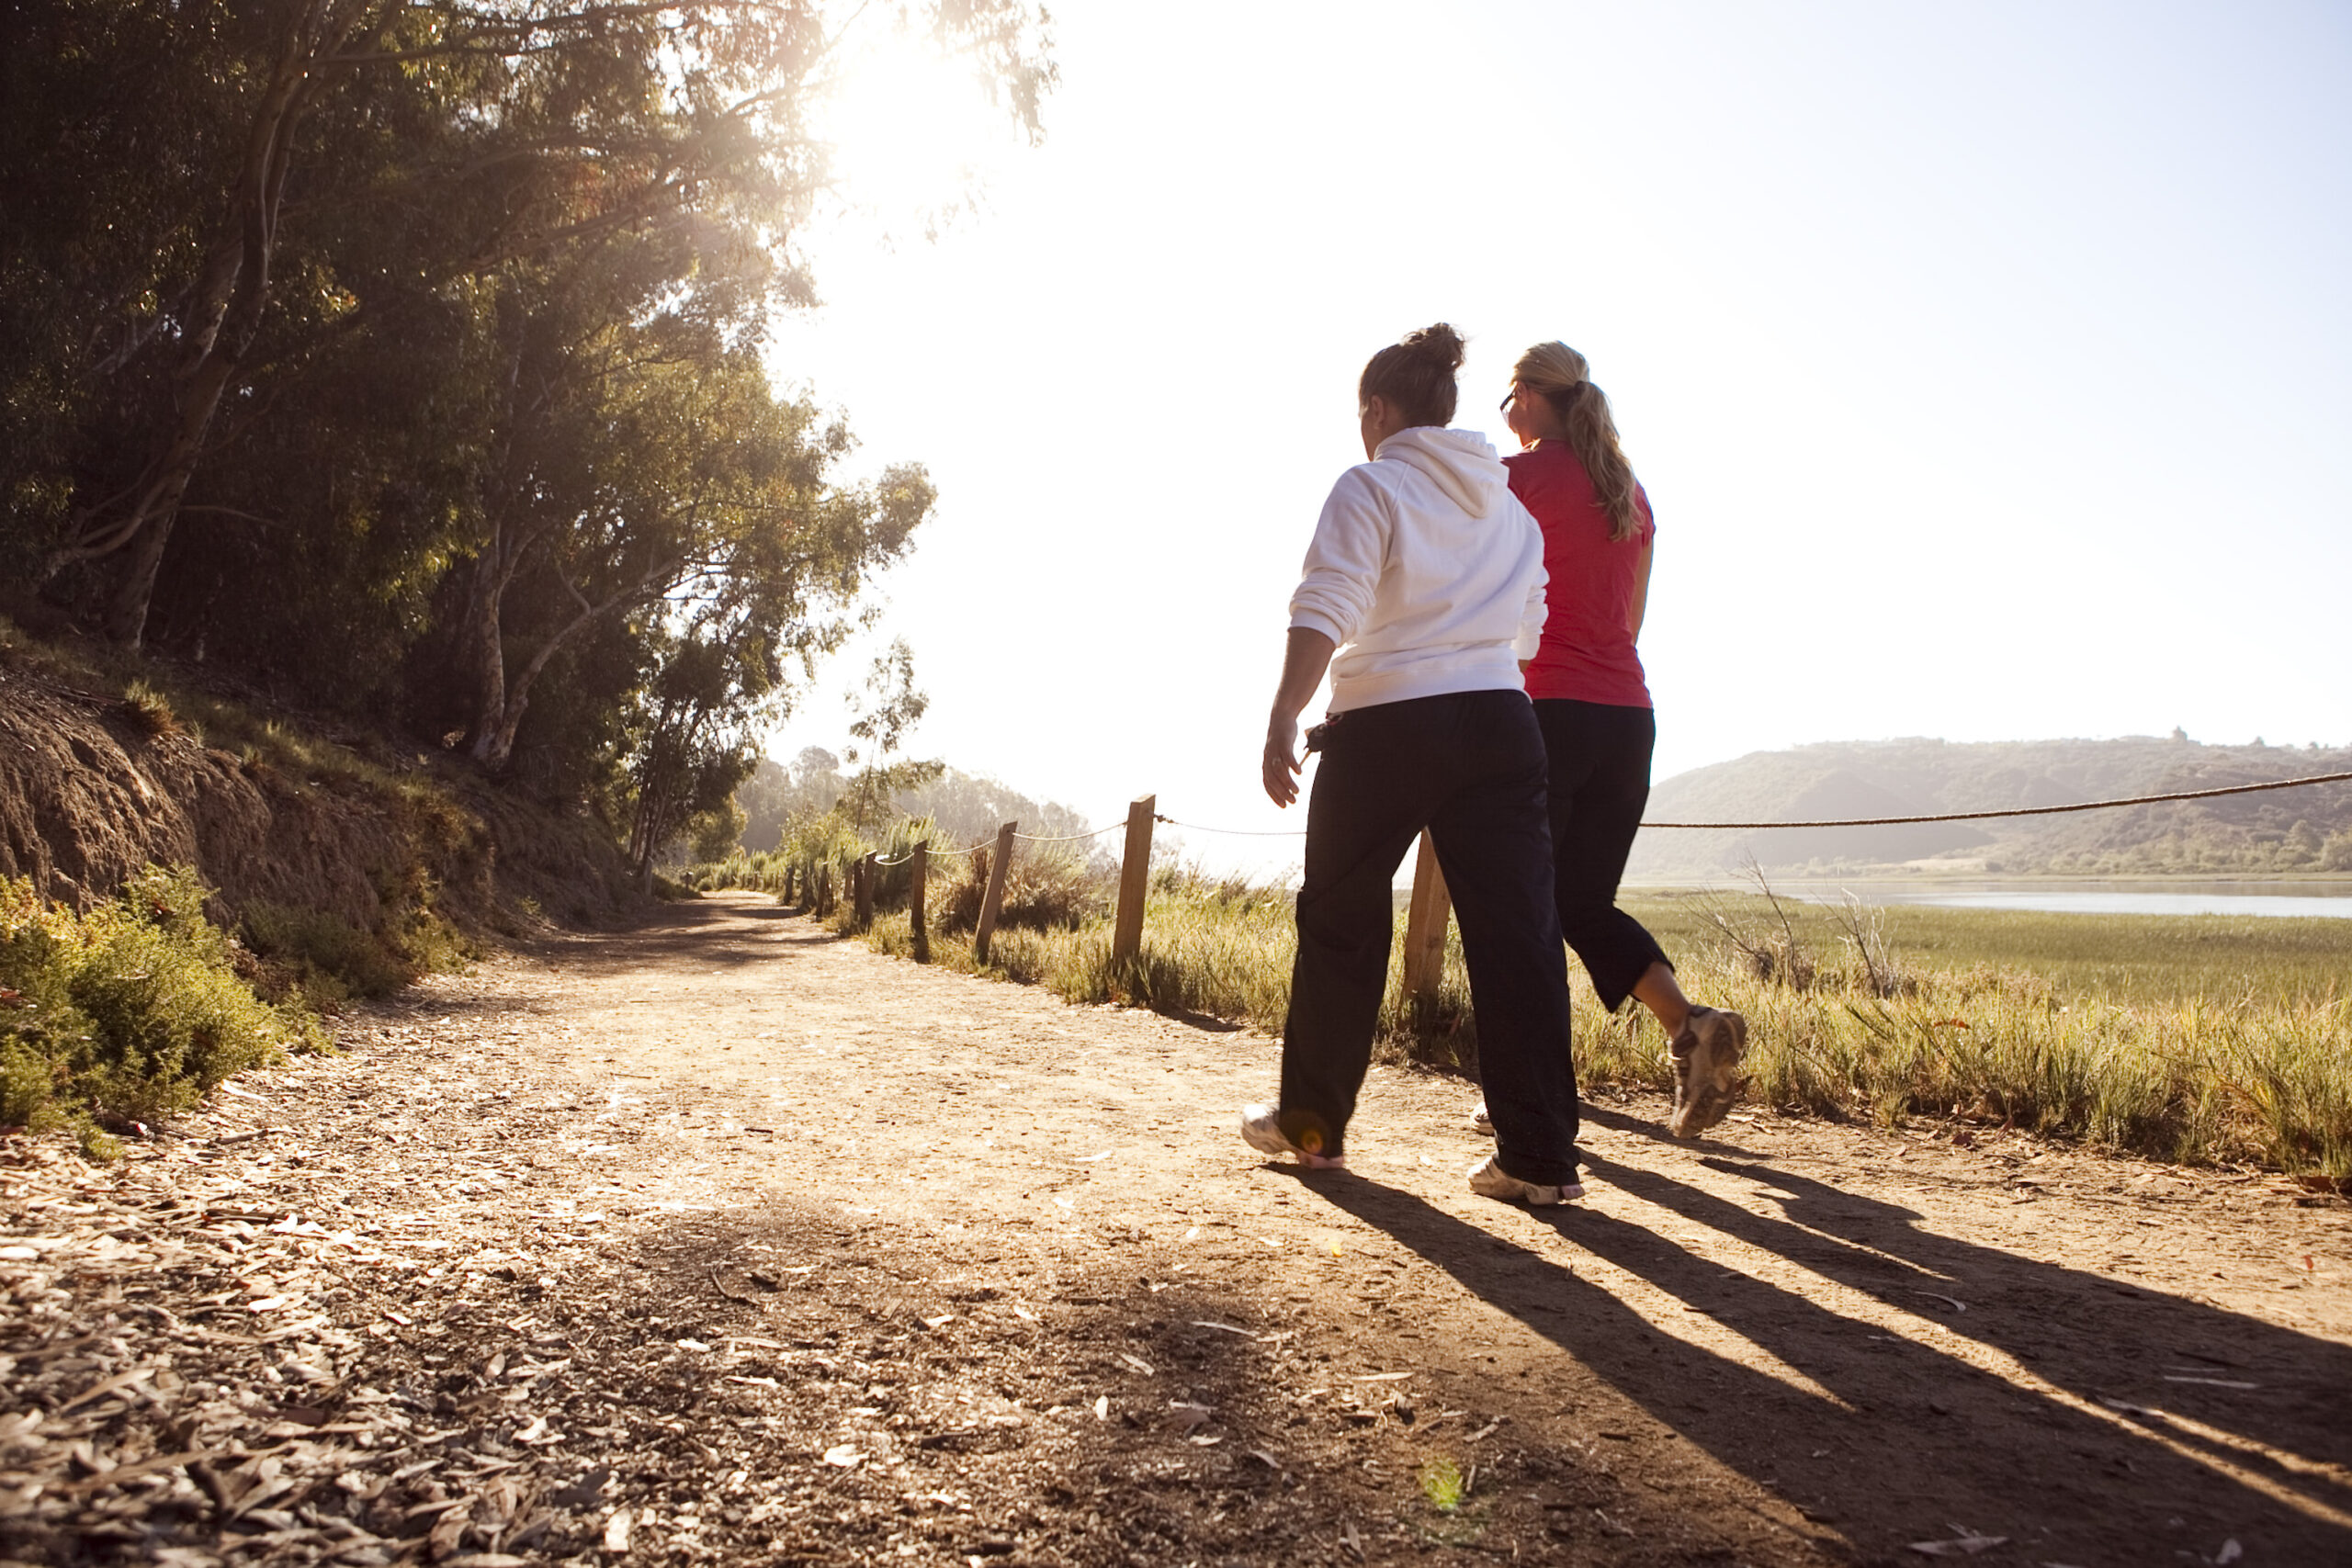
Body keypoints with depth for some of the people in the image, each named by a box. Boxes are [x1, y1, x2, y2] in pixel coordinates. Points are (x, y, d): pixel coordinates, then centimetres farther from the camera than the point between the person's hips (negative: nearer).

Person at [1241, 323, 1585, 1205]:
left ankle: (1311, 1122, 22)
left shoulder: (1370, 487, -2)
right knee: (1516, 928, 0)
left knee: (1341, 922, 10)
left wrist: (1283, 718, -17)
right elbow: (1526, 631, 18)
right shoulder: (1507, 503, 17)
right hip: (1500, 725, 5)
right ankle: (1540, 1155, -1)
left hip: (1386, 727, -4)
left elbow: (1324, 612, -14)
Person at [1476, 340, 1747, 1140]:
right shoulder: (1631, 491, 16)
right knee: (1585, 902, 13)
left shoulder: (1515, 477, -4)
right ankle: (1690, 1023, -6)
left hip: (1545, 712, -6)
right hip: (1628, 714, 6)